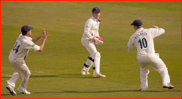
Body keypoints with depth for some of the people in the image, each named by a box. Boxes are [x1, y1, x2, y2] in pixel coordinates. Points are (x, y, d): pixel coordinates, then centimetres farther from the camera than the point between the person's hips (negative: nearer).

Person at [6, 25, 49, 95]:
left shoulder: (21, 36, -4)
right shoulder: (27, 43, -29)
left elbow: (32, 40, 13)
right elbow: (40, 49, -20)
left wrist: (40, 36, 2)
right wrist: (44, 39, -9)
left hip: (11, 57, 8)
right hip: (17, 61, -8)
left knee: (19, 72, 30)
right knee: (26, 73, 17)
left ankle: (10, 84, 15)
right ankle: (22, 89, 32)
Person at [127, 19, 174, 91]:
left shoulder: (133, 37, 6)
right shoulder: (149, 31, 1)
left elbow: (129, 49, 19)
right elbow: (162, 31, 13)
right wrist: (157, 28, 37)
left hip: (141, 57, 2)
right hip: (151, 56, -2)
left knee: (143, 70, 32)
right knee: (162, 68, 14)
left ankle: (143, 86, 23)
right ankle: (166, 82, -8)